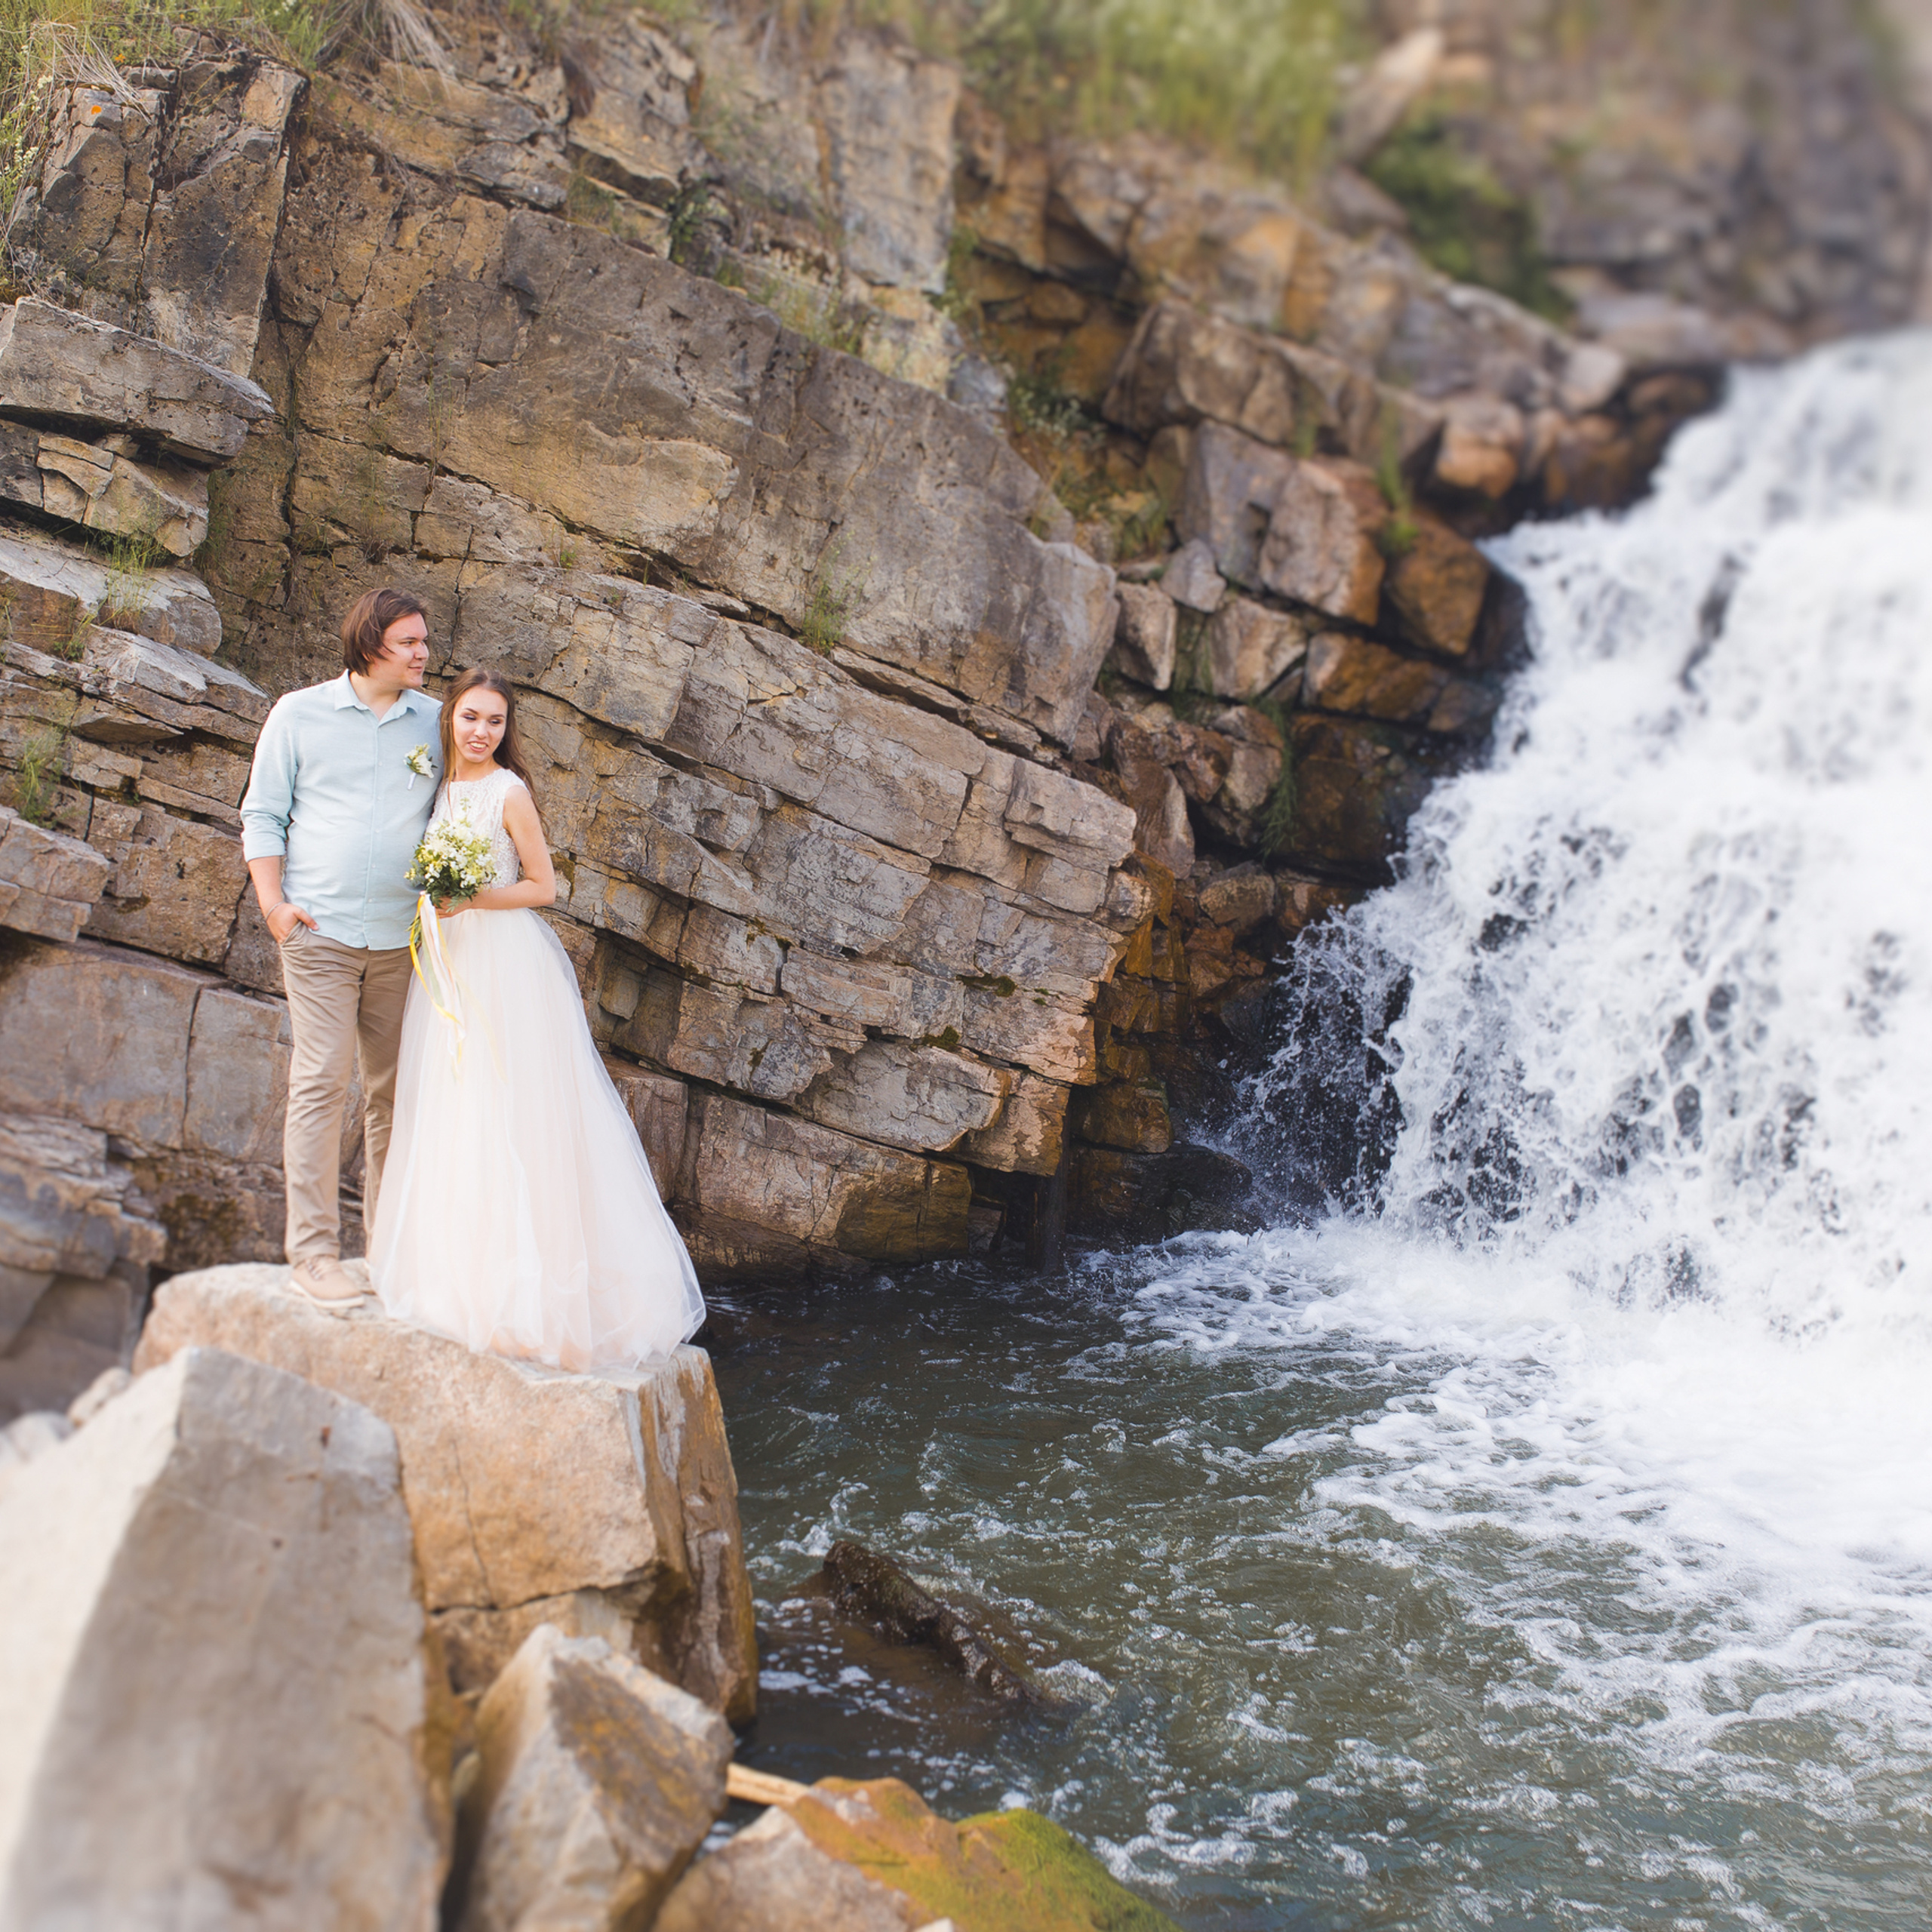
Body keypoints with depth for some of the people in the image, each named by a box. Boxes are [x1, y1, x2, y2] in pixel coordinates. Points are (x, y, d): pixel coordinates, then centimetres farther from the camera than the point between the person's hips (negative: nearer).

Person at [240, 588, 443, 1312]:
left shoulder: (434, 722, 11)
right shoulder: (300, 714, 5)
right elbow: (262, 814, 6)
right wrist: (273, 903, -6)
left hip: (403, 938, 3)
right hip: (321, 929, -3)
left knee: (396, 1090, 6)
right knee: (321, 1082, -9)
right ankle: (312, 1248, -5)